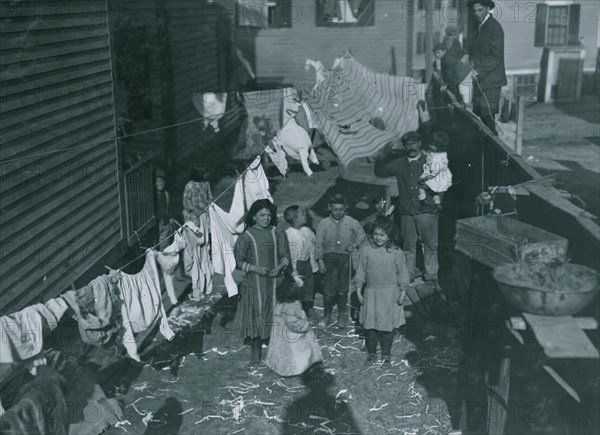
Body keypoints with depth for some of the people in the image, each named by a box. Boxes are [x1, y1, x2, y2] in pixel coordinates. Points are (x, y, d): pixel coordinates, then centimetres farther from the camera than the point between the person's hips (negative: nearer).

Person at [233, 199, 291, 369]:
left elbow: (285, 255, 8)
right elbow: (237, 260, -3)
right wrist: (255, 268, -16)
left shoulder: (277, 234, 2)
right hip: (254, 285, -2)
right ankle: (255, 353, 17)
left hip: (275, 283, 2)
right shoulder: (246, 237, -5)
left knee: (275, 317, 5)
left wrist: (280, 266, -12)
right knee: (255, 318, 3)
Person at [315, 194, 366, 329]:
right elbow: (318, 243, 0)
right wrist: (320, 260, -4)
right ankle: (327, 315, 13)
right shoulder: (324, 223, -3)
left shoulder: (351, 222, -1)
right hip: (329, 257, -1)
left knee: (343, 288, 7)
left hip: (346, 258, 1)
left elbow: (361, 234, 16)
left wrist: (354, 244, -1)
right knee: (329, 288, -3)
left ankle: (342, 315, 23)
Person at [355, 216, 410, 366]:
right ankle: (371, 352, 24)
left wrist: (403, 292, 1)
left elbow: (402, 273, 0)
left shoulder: (396, 252, -9)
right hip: (371, 292, 1)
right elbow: (361, 271, 2)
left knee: (388, 325, 7)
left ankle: (386, 353, 24)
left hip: (390, 293, -1)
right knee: (370, 325, 7)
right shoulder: (366, 250, -6)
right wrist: (358, 291, 3)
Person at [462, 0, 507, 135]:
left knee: (487, 116, -8)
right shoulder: (481, 26, 15)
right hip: (480, 79, 9)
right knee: (478, 114, 10)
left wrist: (478, 71, -21)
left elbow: (496, 56, -18)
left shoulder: (494, 27, -13)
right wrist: (469, 55, 6)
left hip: (490, 80, -9)